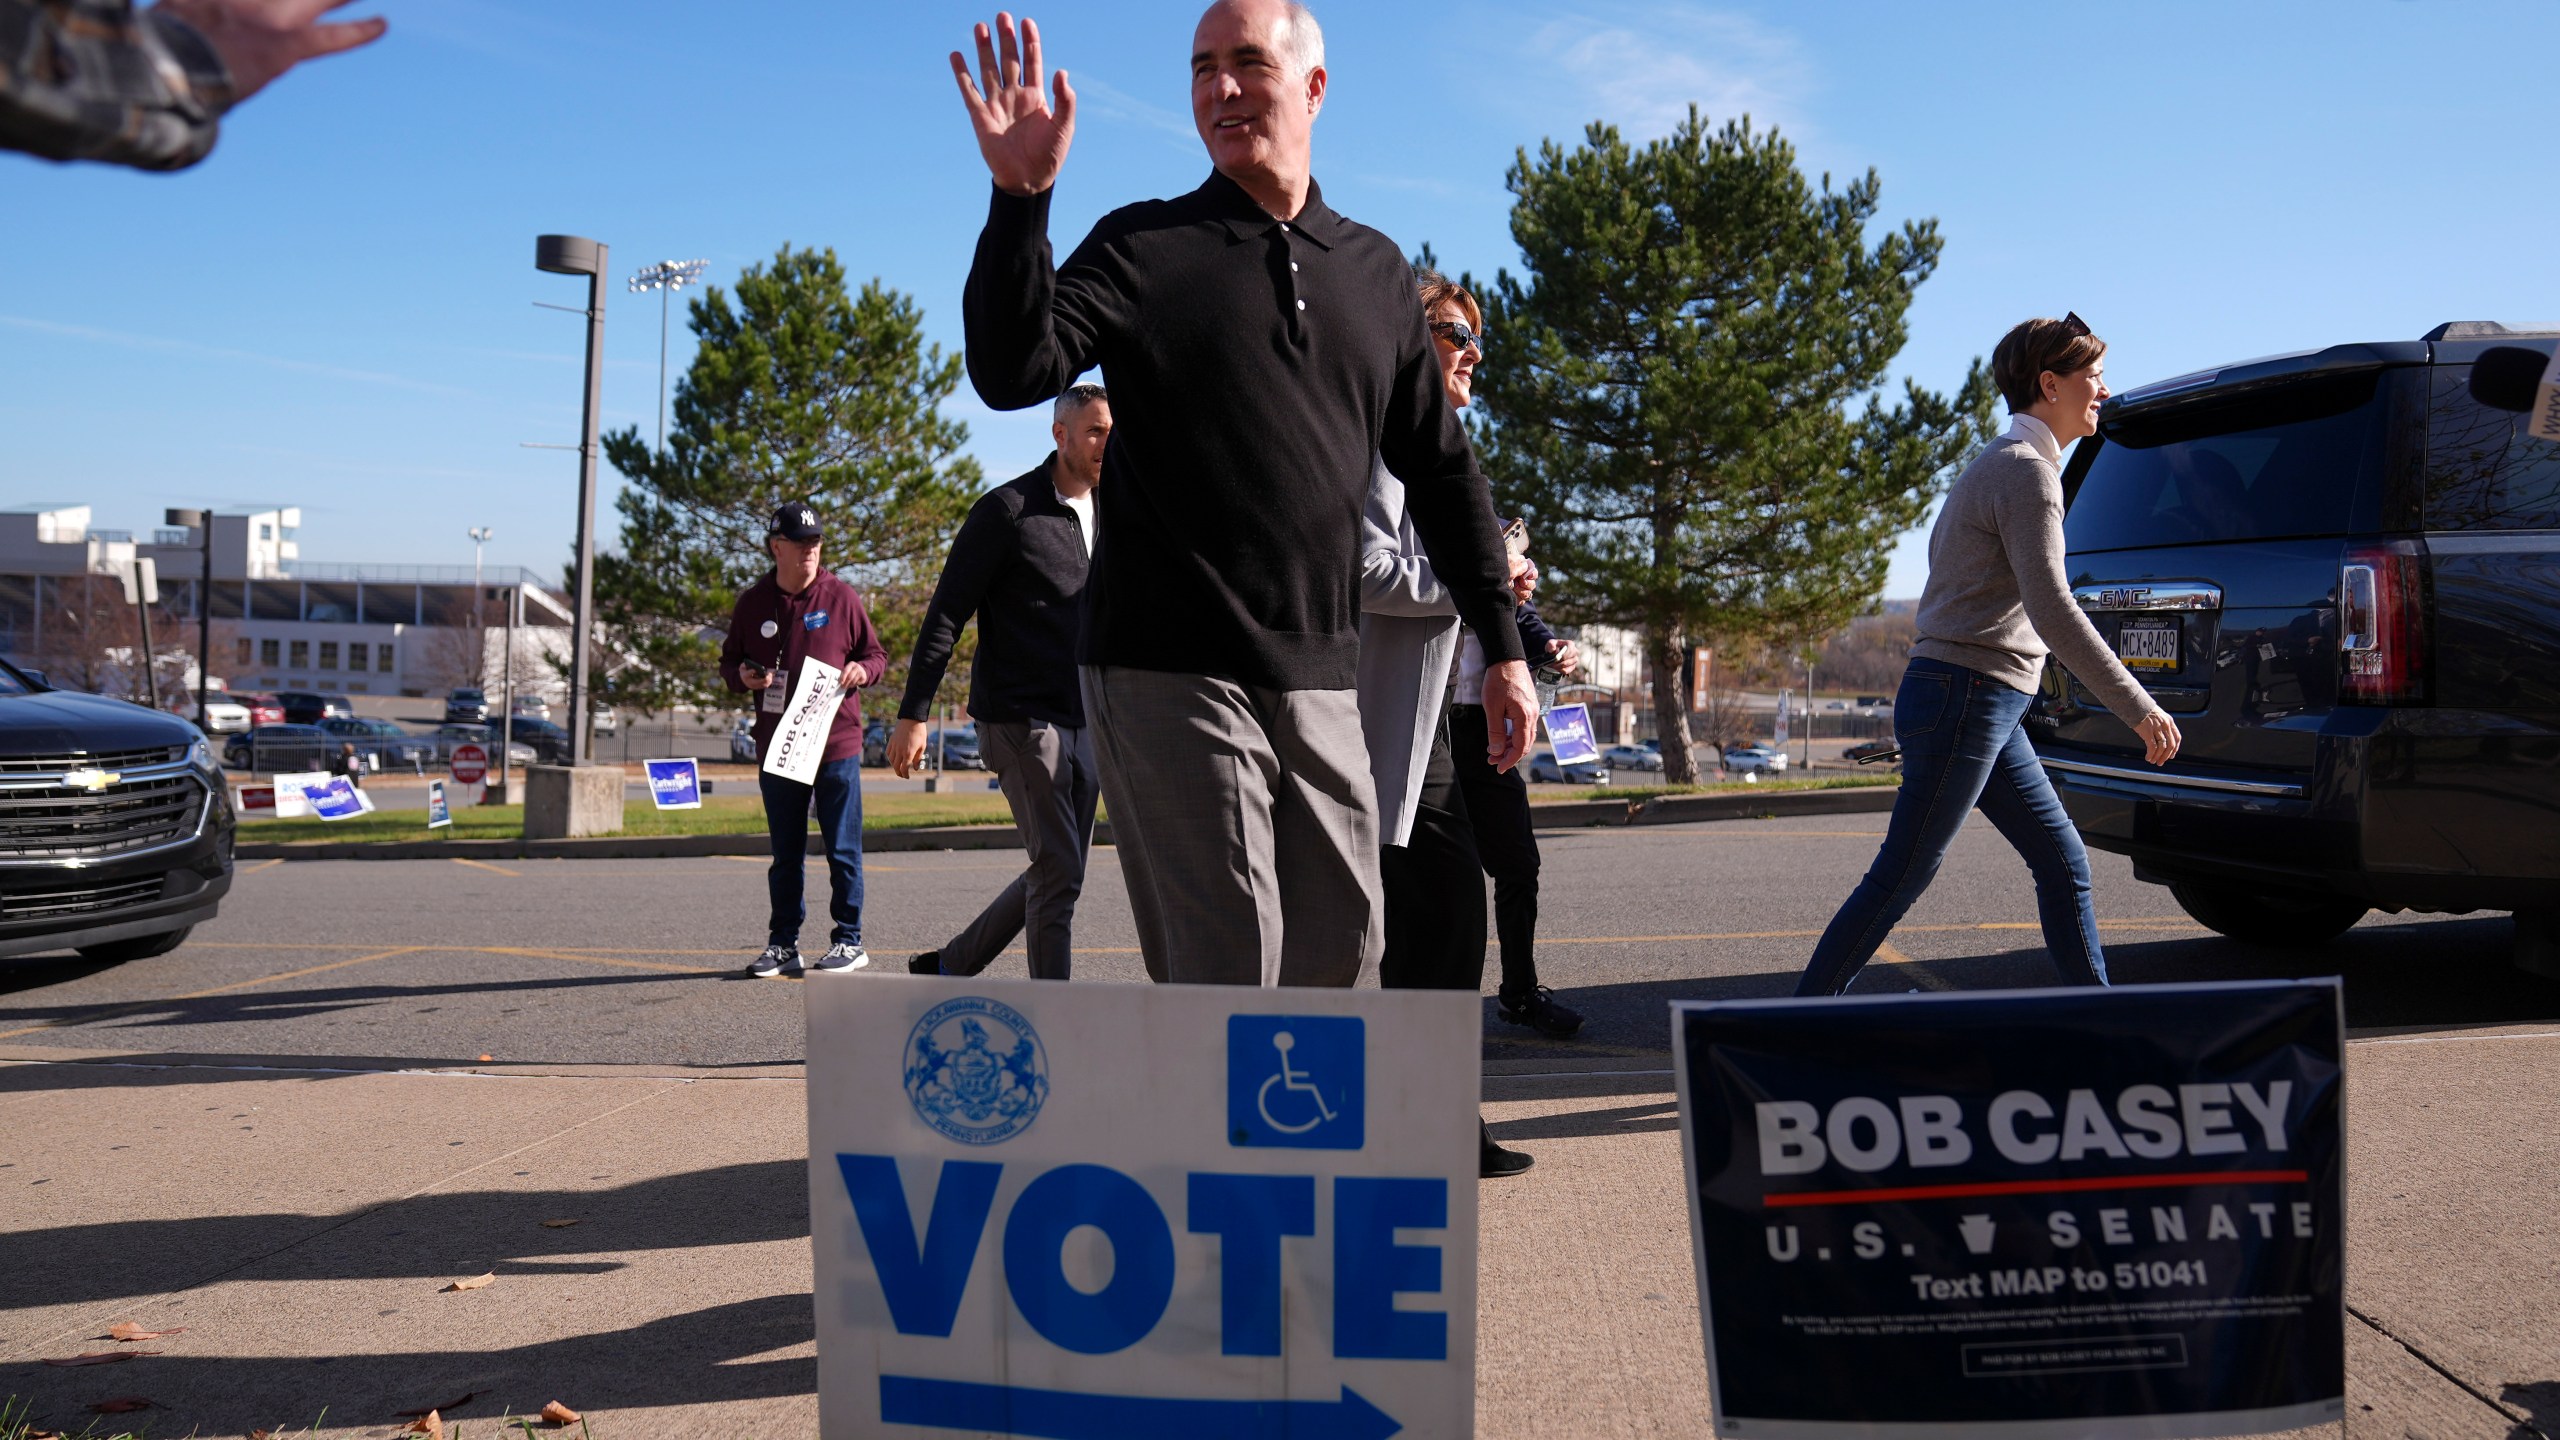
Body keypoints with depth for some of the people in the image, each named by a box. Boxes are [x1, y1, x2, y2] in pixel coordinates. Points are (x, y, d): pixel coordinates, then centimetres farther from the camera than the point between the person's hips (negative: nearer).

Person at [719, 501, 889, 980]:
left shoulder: (841, 597, 1)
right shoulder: (753, 603, 7)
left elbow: (876, 654, 8)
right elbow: (729, 661, 16)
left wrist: (862, 670, -13)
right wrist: (742, 678, -6)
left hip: (837, 745, -2)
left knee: (842, 851, 3)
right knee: (785, 854, 11)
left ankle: (848, 941, 13)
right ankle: (783, 944, 19)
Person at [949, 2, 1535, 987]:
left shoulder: (1375, 271, 14)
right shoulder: (1144, 248, 3)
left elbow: (1440, 468, 17)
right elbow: (1011, 373, -11)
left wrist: (1501, 645, 14)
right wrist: (1020, 195, -21)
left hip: (1320, 683, 4)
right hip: (1170, 674, -4)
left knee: (1341, 947, 8)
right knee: (1225, 973, -3)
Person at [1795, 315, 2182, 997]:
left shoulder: (2000, 464, 19)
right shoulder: (2027, 469, -13)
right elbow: (2052, 612, -22)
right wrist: (2139, 708, -20)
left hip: (1984, 708, 10)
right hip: (1965, 700, -10)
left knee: (2064, 862, 10)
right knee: (1900, 878, -5)